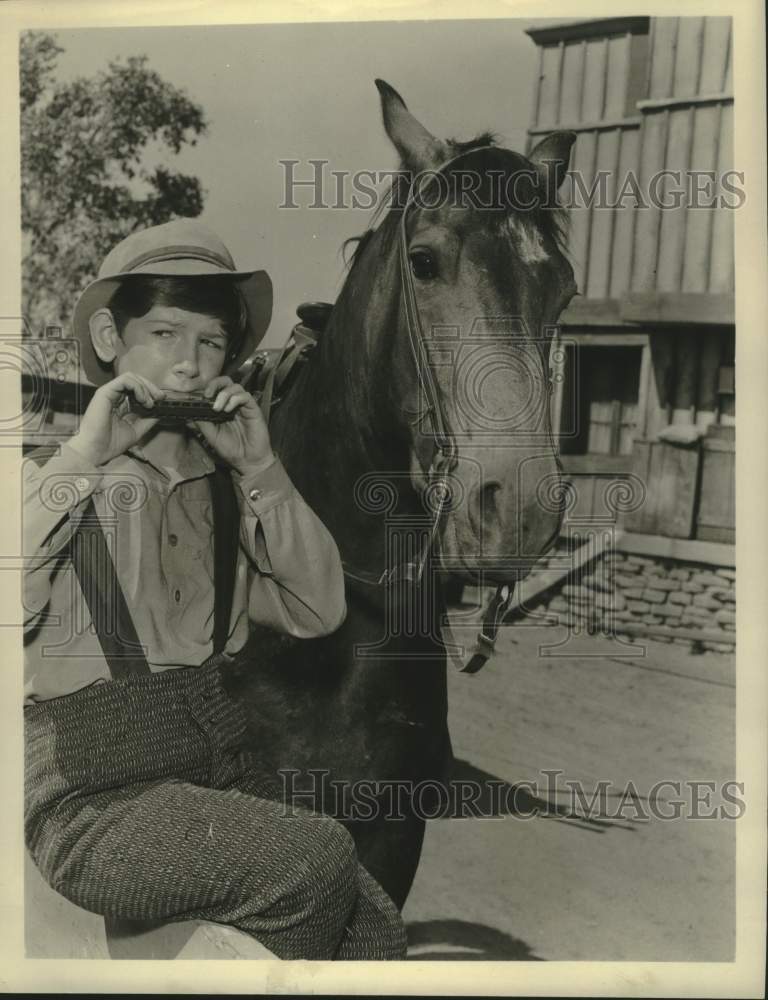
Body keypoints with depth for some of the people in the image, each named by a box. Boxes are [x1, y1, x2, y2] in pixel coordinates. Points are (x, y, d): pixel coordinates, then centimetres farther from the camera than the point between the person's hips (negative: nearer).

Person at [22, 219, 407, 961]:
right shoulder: (55, 475, -3)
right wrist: (79, 462, -18)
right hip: (95, 806, -4)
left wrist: (261, 472, -7)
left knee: (376, 927, -12)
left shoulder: (223, 484, 8)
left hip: (225, 778, 4)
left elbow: (318, 612, 1)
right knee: (316, 856, -23)